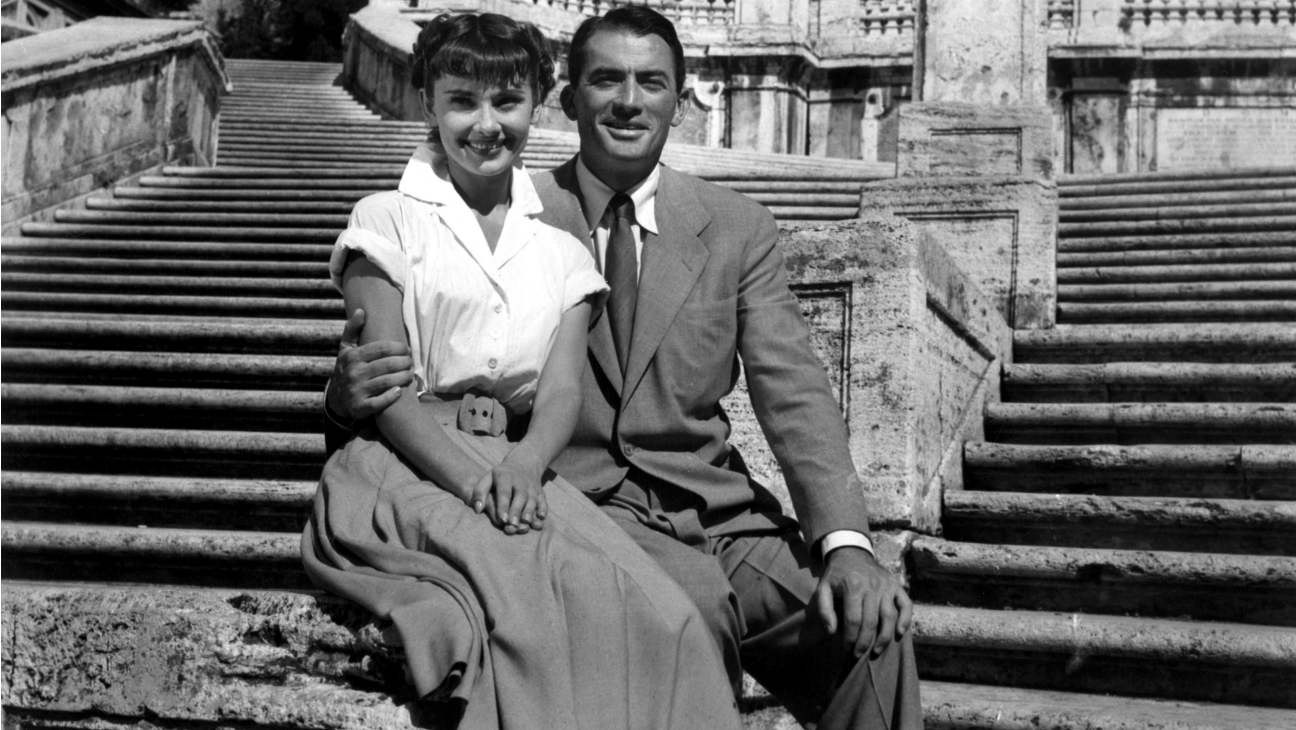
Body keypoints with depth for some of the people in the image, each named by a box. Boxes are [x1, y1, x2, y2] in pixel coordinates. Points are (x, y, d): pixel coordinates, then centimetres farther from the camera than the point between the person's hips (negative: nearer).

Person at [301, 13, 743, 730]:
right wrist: (471, 478, -20)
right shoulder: (387, 222, 8)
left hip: (518, 467, 4)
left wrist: (522, 469, -18)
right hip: (405, 463, -3)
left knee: (660, 616, -27)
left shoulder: (562, 252, 19)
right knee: (534, 609, -36)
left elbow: (562, 391, 5)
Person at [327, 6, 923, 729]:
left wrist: (847, 542, -15)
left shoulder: (736, 226, 9)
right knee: (692, 601, -32)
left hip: (714, 504, 2)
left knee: (873, 628, -22)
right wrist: (352, 393, -19)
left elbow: (793, 392, 1)